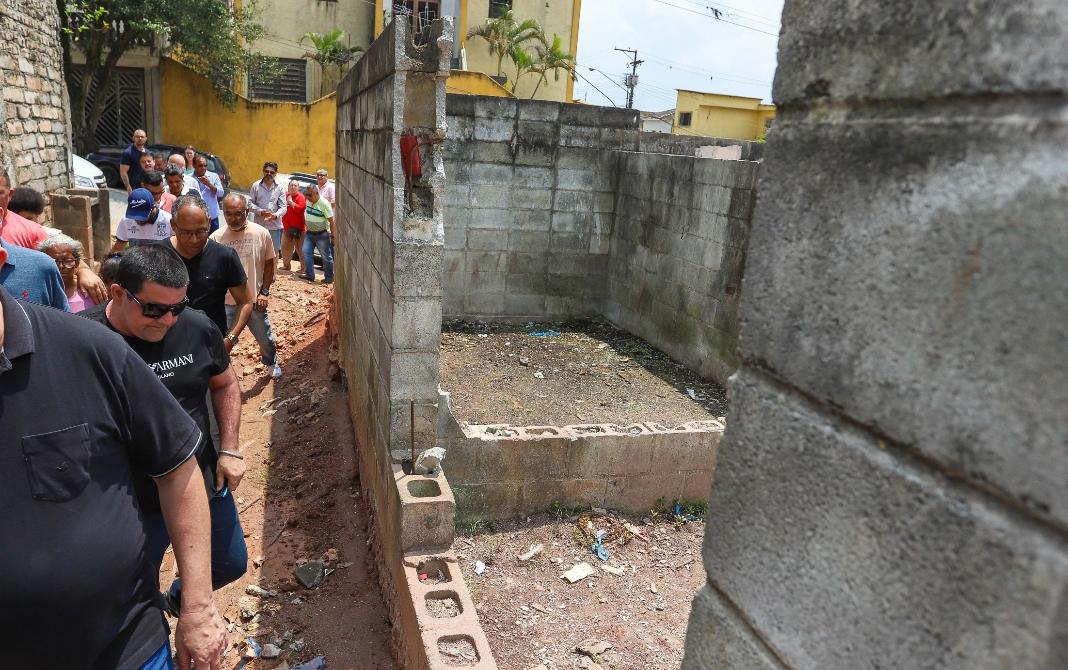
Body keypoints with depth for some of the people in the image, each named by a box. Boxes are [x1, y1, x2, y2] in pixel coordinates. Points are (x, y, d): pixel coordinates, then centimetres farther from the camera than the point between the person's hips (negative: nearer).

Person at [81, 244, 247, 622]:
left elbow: (224, 384, 7)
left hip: (206, 486, 4)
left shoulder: (197, 328, -9)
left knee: (231, 565, 22)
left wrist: (230, 450, 1)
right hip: (132, 505, -3)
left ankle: (179, 598, 53)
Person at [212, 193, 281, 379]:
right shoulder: (216, 238, -10)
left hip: (255, 300, 1)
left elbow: (269, 263, 1)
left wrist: (264, 291, -3)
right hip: (226, 302, -1)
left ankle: (272, 363, 46)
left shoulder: (261, 233, -9)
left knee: (265, 337, 19)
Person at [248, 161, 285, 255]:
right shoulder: (256, 185, 3)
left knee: (274, 252, 7)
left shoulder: (279, 187, 3)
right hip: (259, 225, 0)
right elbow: (250, 202, 3)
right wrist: (260, 212, -14)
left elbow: (283, 207, 0)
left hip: (274, 226, 0)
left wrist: (275, 215, -19)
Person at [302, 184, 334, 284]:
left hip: (321, 234, -7)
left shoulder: (324, 203, -18)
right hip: (309, 233, 7)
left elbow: (331, 221, -16)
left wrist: (333, 236, -16)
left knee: (326, 256, 1)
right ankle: (309, 275, 6)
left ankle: (329, 277, 11)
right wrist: (306, 227, 18)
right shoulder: (308, 201, 3)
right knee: (307, 253, 0)